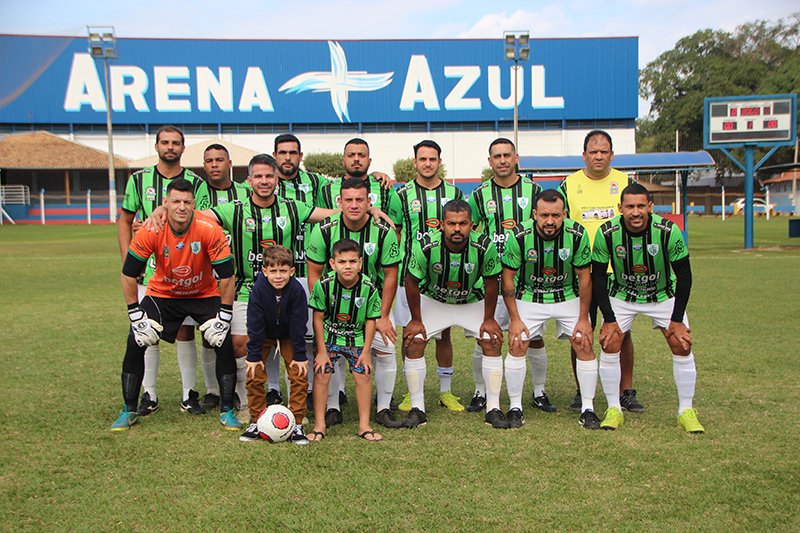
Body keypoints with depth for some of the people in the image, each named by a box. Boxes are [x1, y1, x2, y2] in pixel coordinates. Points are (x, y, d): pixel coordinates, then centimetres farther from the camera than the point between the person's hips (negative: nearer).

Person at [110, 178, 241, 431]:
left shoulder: (209, 230, -26)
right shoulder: (150, 232, -23)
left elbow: (227, 275, -19)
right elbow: (129, 274, -12)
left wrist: (224, 317, -18)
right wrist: (136, 316, -12)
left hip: (205, 295, -1)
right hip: (162, 293, 1)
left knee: (224, 343, -15)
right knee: (136, 341, -10)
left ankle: (227, 411, 2)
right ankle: (129, 411, 9)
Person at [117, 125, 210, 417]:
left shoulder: (196, 183, 2)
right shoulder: (139, 179, 6)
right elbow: (125, 222, 10)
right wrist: (128, 261, 0)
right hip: (147, 270, 1)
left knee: (185, 331, 2)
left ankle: (189, 394, 13)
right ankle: (149, 395, 16)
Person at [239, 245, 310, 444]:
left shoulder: (297, 290, -30)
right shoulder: (258, 289, -29)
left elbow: (298, 325, -21)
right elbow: (255, 324, -21)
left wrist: (300, 355, -18)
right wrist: (254, 355, -18)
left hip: (289, 336, 0)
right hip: (263, 334, 0)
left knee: (299, 375, -9)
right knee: (254, 375, -7)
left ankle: (297, 424, 2)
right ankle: (256, 422, 9)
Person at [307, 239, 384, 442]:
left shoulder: (369, 288, -18)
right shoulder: (324, 285, -20)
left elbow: (371, 320, -5)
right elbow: (318, 318, -9)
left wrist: (366, 351, -5)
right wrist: (322, 351, -8)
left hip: (357, 339, 1)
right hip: (328, 338, 0)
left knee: (362, 376, -3)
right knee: (321, 376, -5)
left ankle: (364, 425, 11)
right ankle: (319, 425, 10)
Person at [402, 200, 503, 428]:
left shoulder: (484, 247, -28)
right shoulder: (426, 246, -30)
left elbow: (490, 283, -11)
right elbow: (412, 282, -14)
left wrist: (489, 319, -6)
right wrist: (416, 320, -8)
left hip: (472, 302, 1)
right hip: (432, 300, 0)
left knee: (492, 340, -14)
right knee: (412, 342, -15)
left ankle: (493, 409, -2)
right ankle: (417, 409, -2)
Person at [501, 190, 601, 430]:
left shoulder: (577, 234, -21)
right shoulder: (519, 235, -23)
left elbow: (584, 277, -8)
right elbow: (508, 277, -12)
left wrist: (583, 319, -7)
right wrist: (515, 319, -12)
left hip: (568, 296, 1)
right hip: (529, 297, -1)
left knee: (585, 346, -7)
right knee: (516, 346, -9)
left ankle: (588, 408, 8)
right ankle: (515, 407, 7)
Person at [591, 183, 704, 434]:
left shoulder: (668, 231, -26)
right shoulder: (606, 233, -24)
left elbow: (684, 274, -14)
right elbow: (598, 276, -12)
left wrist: (677, 319, -13)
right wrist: (609, 319, -15)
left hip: (664, 295, 0)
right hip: (621, 295, 0)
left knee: (682, 346, -9)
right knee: (609, 345, -12)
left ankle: (686, 411, 7)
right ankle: (614, 410, 3)